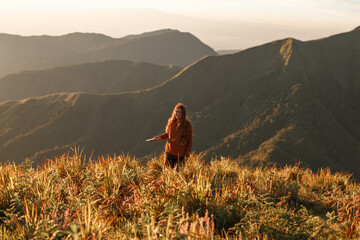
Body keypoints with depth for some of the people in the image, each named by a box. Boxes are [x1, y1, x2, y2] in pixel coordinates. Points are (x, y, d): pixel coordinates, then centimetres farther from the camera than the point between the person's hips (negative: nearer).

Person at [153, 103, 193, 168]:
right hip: (169, 152, 3)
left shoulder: (187, 124, -12)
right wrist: (160, 137, -3)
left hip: (181, 154, -3)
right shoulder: (170, 121, -2)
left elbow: (190, 140, -6)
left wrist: (187, 155, -9)